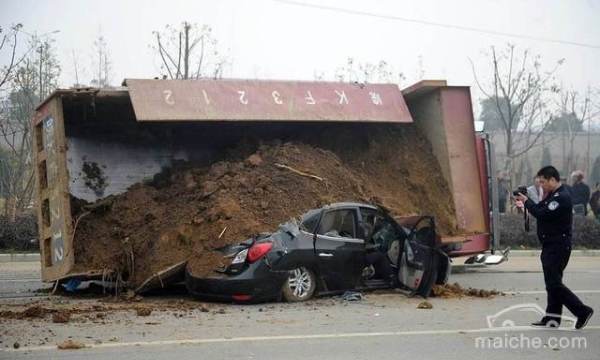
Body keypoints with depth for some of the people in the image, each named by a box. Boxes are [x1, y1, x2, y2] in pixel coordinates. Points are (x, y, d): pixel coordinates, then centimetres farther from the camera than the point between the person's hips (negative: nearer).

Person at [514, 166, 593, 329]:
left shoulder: (562, 197, -18)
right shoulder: (552, 196, 16)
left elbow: (542, 214, -24)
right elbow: (541, 210, 15)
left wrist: (527, 201, -11)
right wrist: (525, 203, 2)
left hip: (558, 247, -11)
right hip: (551, 246, 11)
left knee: (554, 284, -10)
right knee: (552, 283, 12)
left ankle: (582, 311, -4)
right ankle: (552, 318, 16)